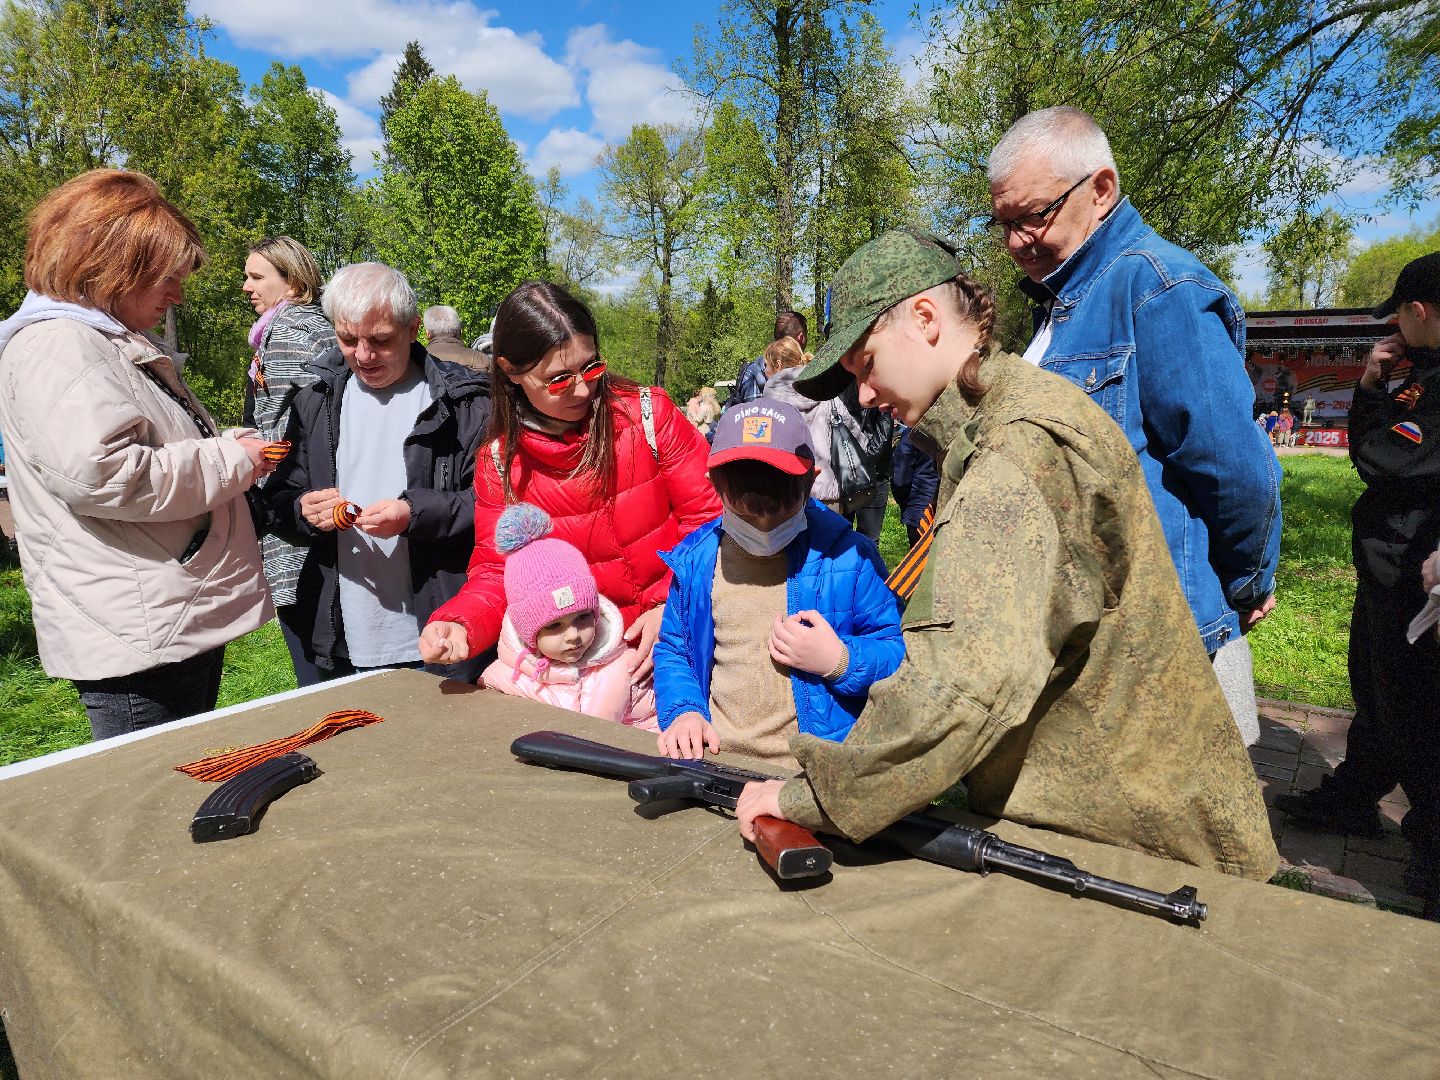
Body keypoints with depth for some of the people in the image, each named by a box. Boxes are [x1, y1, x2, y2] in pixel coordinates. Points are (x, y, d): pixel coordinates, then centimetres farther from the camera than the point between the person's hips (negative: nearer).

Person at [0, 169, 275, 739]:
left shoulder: (116, 343, 20)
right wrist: (230, 459, -16)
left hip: (184, 622, 11)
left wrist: (224, 445, 10)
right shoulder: (56, 345, -14)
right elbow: (99, 473, -28)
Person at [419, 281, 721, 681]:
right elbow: (497, 573, 2)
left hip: (673, 636, -2)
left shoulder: (648, 412, -7)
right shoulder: (498, 463, -1)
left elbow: (707, 516, -4)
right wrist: (459, 626, -18)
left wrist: (673, 606, -14)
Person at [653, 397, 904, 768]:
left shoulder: (847, 557, 0)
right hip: (709, 758, 3)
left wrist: (839, 661, -11)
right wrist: (683, 710, 2)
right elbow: (672, 649, 20)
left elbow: (901, 655, 6)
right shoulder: (695, 559, 10)